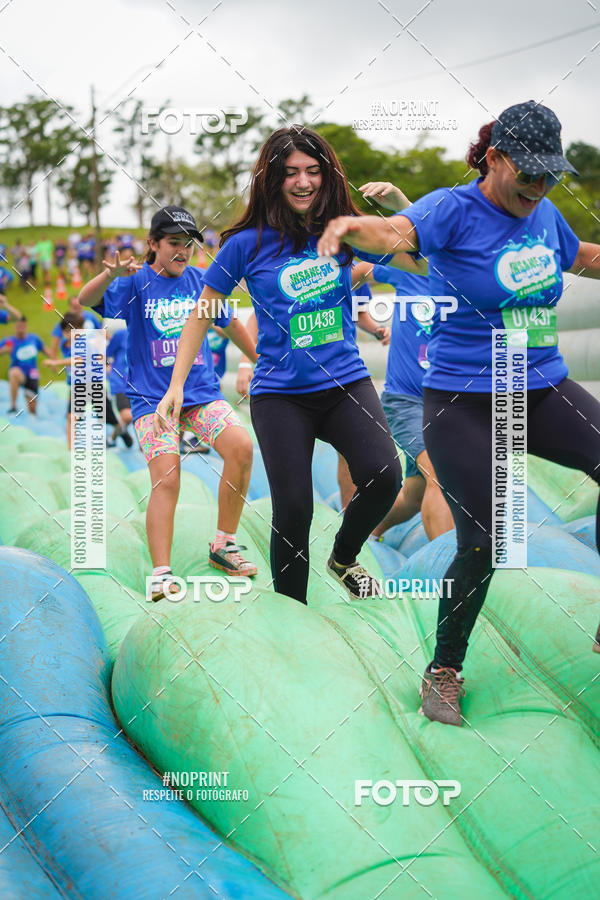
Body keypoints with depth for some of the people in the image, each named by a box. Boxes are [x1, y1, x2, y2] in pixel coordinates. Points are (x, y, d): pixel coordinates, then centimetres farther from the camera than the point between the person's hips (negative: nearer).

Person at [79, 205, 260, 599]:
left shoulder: (199, 280, 9)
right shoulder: (136, 282, -2)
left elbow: (230, 323, 23)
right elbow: (86, 301, -18)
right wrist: (110, 274, -38)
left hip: (202, 391, 3)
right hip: (152, 398, -3)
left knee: (242, 447, -19)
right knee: (166, 479, -18)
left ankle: (224, 545, -3)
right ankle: (162, 574, -13)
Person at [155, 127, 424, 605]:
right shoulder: (249, 243, -3)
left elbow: (418, 262, 11)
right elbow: (202, 313, 7)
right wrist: (176, 385, 3)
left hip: (346, 381, 2)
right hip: (280, 393, -2)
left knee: (384, 475, -20)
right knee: (293, 510, -9)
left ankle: (344, 557, 12)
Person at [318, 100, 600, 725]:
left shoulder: (546, 217, 7)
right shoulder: (455, 209, -12)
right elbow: (398, 233, -34)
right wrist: (354, 225, -55)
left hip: (543, 391, 5)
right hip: (463, 402, -5)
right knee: (481, 544, -7)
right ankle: (444, 671, 15)